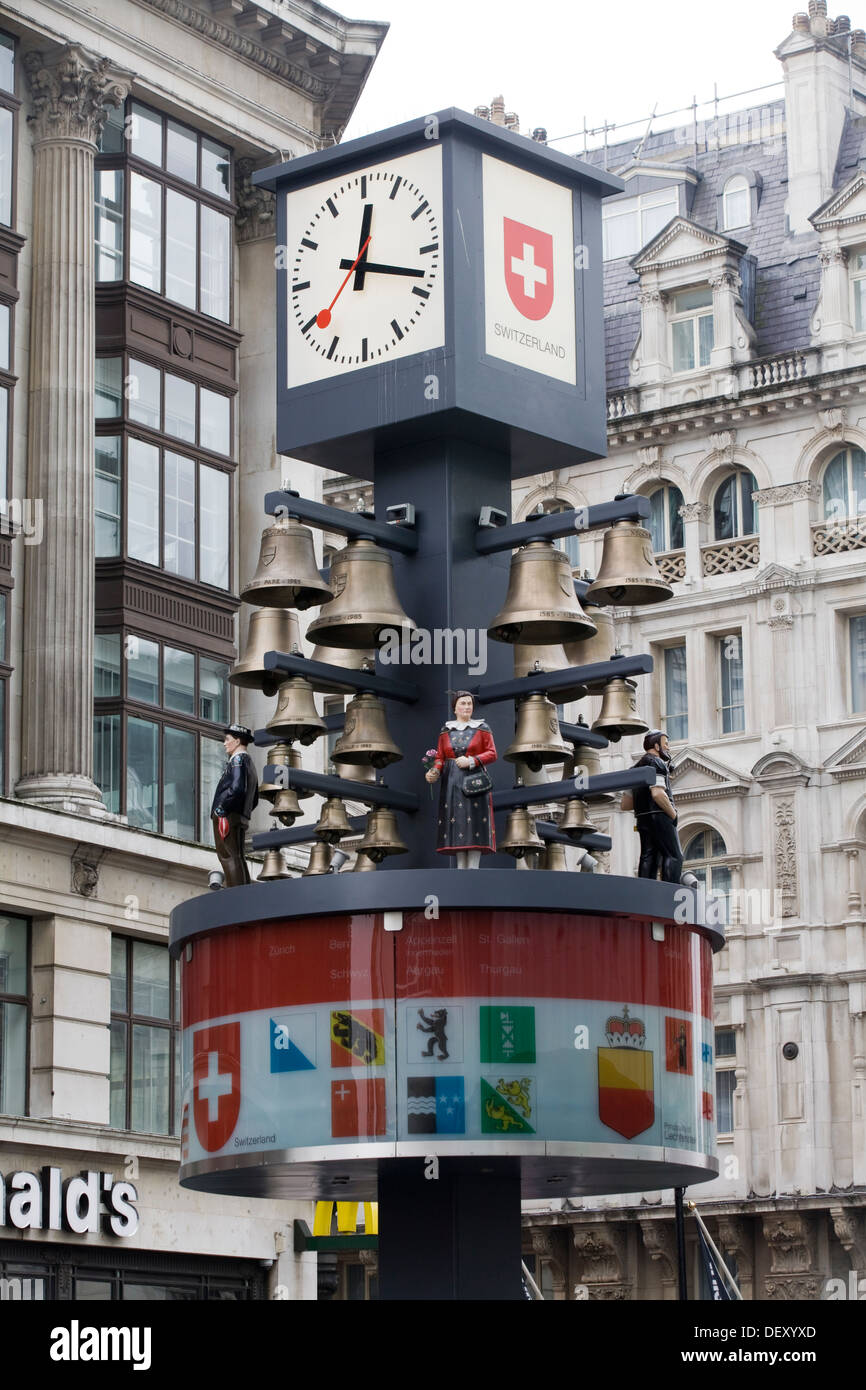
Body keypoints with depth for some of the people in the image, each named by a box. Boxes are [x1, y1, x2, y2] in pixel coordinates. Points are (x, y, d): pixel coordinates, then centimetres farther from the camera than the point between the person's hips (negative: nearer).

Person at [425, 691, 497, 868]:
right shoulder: (446, 731, 12)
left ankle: (473, 870, -13)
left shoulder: (482, 729, 6)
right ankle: (461, 869, -1)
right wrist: (434, 771, -10)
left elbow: (492, 754, 0)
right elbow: (440, 758, 10)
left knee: (474, 824, -10)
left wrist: (471, 761, -13)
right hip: (452, 782, 2)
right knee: (457, 823, -2)